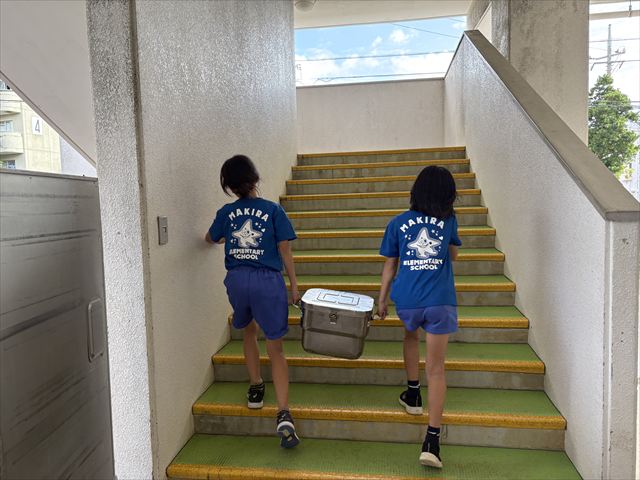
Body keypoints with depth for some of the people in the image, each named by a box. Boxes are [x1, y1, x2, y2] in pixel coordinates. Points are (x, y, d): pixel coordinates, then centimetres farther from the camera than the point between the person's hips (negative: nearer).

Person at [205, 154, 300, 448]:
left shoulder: (226, 213, 7)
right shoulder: (273, 210, -2)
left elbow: (210, 239, 26)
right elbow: (285, 250, -4)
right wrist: (294, 286, 4)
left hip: (237, 280, 3)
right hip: (268, 281, -2)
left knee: (248, 331, 30)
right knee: (275, 349, 3)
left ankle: (256, 389, 34)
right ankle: (283, 415, -7)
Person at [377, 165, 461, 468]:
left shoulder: (398, 223, 4)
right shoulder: (449, 220, 5)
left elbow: (390, 265, 8)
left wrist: (382, 299, 17)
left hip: (406, 300, 1)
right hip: (440, 302, -1)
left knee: (411, 335, 34)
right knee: (436, 369, 4)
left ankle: (413, 395, 39)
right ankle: (432, 441, 0)